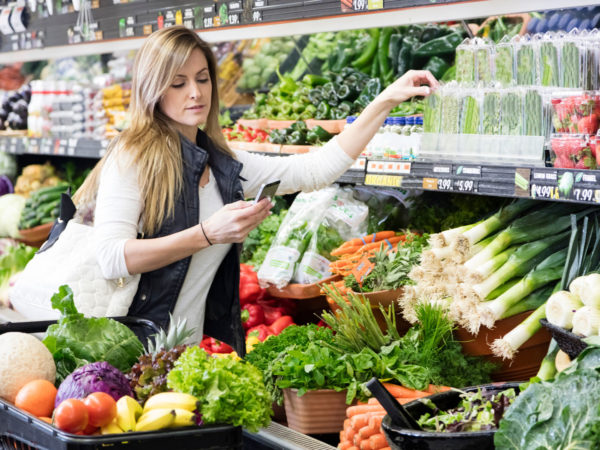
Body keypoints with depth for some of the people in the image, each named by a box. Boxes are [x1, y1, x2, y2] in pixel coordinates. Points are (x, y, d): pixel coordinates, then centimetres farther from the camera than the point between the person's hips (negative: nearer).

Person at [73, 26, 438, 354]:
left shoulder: (226, 166, 10)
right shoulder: (133, 157, -9)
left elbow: (316, 170, 9)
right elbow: (111, 258, -19)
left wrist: (387, 100, 5)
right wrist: (208, 234, -23)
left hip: (193, 350, 6)